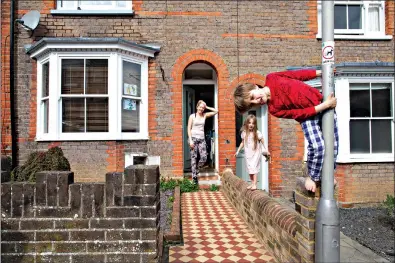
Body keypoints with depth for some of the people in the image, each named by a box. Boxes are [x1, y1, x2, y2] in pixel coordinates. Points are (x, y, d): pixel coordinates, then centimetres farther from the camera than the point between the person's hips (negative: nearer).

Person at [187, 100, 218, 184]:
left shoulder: (205, 115, 12)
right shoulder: (192, 116, 3)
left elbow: (216, 111, 12)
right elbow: (189, 129, -2)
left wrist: (207, 107, 10)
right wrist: (190, 140, -11)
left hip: (202, 139, 3)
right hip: (193, 138, -3)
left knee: (204, 157, -7)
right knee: (194, 157, -3)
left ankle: (196, 170, 19)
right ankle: (194, 176, 2)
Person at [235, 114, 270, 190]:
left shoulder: (257, 133, -11)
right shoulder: (244, 133, 0)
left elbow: (262, 142, -7)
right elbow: (242, 143, 11)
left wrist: (266, 151, -13)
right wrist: (238, 151, 10)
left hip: (255, 153, -4)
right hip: (248, 154, 4)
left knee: (254, 168, -10)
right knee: (249, 168, 8)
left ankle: (254, 184, -7)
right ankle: (252, 183, 18)